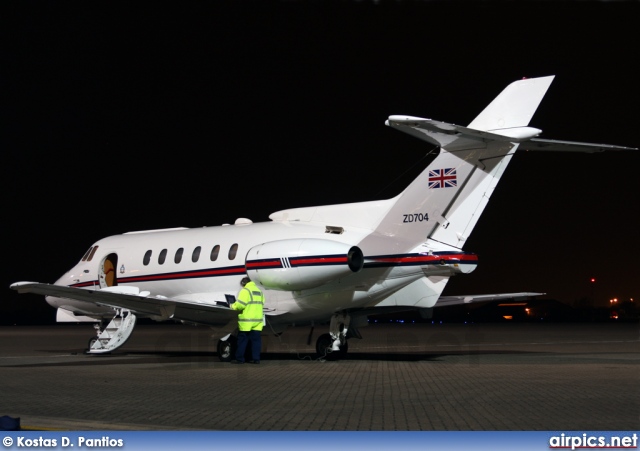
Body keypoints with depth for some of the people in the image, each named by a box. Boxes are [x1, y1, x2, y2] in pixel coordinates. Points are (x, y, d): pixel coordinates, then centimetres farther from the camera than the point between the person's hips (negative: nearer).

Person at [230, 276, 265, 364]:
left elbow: (240, 305, -17)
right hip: (258, 320, 7)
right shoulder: (259, 291, 17)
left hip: (247, 321, -7)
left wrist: (233, 306, 2)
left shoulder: (245, 290, -8)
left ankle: (239, 358, 3)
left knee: (242, 339, 1)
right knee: (256, 339, 6)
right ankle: (256, 358, 3)